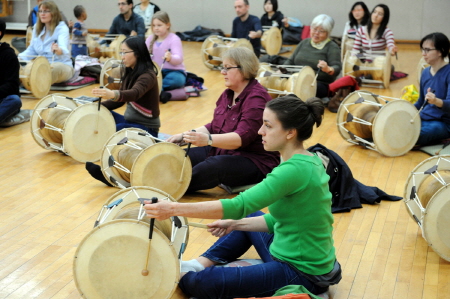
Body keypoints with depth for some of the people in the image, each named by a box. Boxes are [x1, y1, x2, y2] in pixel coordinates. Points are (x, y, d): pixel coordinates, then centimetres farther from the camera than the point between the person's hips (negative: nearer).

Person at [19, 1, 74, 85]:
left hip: (61, 65, -6)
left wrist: (58, 50, -54)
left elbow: (64, 49, -28)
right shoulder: (37, 28, 12)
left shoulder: (62, 28, -9)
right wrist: (20, 58, -4)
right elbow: (32, 50, 17)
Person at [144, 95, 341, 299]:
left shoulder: (294, 169, -24)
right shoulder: (308, 161, 5)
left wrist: (174, 209, -30)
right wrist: (235, 223, 10)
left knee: (201, 282, -14)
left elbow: (239, 205, -30)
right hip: (312, 261, 10)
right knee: (247, 219, 29)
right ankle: (201, 264, 21)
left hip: (301, 274, -10)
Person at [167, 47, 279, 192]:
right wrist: (184, 136, 1)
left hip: (255, 162, -9)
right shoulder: (228, 94, 10)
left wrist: (208, 140, -43)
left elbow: (242, 137, -28)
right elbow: (213, 126, 16)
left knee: (211, 167, -36)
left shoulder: (257, 98, -17)